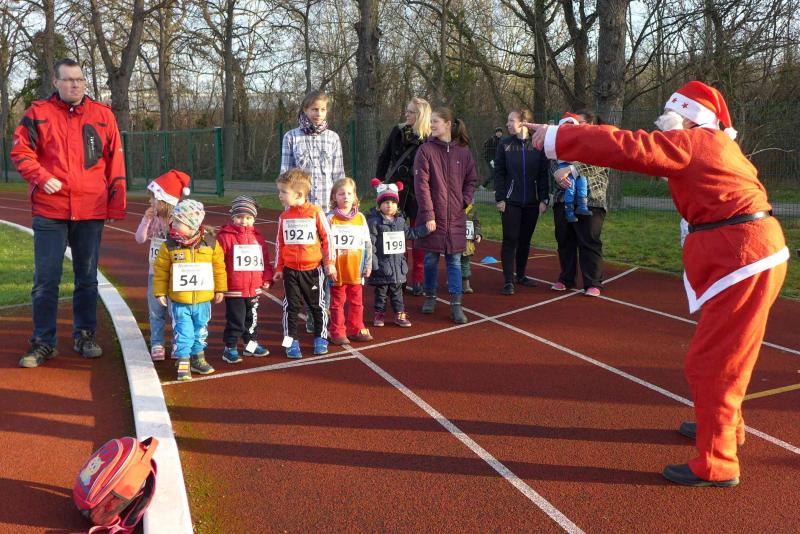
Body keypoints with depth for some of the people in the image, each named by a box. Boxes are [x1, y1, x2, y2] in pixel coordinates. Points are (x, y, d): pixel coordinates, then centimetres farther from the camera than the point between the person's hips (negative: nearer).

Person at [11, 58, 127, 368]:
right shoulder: (38, 113, 4)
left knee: (87, 278, 10)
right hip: (49, 211, -1)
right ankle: (43, 342, 11)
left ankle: (85, 336, 22)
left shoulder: (103, 115, 7)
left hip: (92, 211, 1)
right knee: (45, 279, 1)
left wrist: (116, 206, 3)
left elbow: (115, 163, 7)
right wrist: (42, 177, -14)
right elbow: (20, 152, 3)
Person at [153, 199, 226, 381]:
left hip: (203, 300, 2)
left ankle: (198, 358, 32)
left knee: (200, 330, 16)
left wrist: (220, 290, 7)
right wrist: (160, 293, -1)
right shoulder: (169, 246, -9)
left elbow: (219, 268, 4)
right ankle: (183, 363, 10)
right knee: (183, 332, 0)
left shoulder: (211, 243, -6)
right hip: (179, 301, -2)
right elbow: (161, 270, -1)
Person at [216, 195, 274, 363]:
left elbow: (265, 260, 11)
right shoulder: (225, 236, -10)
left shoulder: (258, 237, 7)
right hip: (234, 289, -5)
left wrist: (267, 279, 7)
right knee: (235, 321, 0)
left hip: (254, 288, 5)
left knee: (252, 318, 18)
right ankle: (230, 348, 13)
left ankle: (251, 344, 33)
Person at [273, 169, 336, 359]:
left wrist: (330, 263, -5)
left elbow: (327, 238, -4)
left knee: (317, 304, 9)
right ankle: (291, 340, 14)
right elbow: (280, 243, 9)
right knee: (291, 305, 5)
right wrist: (279, 268, 10)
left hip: (313, 269, -2)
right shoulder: (284, 217, 2)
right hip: (290, 270, 2)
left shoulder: (316, 212, -8)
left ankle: (320, 338, 24)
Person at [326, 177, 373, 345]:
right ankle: (338, 332, 13)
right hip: (337, 270, -3)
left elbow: (367, 243, 8)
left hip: (356, 270, 3)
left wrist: (368, 264, 4)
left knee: (357, 301, 12)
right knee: (337, 302, 5)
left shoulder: (360, 218, 5)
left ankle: (356, 329, 23)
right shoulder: (331, 219, -5)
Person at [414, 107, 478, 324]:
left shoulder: (463, 151, 3)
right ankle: (430, 296, 27)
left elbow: (471, 180, 13)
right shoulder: (426, 150, -4)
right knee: (431, 258, 9)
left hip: (455, 217, 2)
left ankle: (456, 304, 7)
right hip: (433, 216, -1)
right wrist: (428, 215, -14)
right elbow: (421, 184, -9)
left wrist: (465, 201, -2)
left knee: (454, 260, 4)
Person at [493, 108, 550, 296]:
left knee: (525, 240, 10)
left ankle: (520, 275, 24)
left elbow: (543, 174, 1)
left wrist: (544, 199, -4)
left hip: (531, 202, 1)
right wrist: (499, 198, -8)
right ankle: (508, 281, 0)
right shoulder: (505, 144, 0)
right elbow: (499, 173, -1)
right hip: (510, 202, -1)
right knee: (510, 240, -2)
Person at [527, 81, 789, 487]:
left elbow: (626, 146, -17)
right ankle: (725, 425, 43)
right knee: (721, 352, 24)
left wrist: (556, 137, -13)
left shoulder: (694, 142, -12)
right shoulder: (714, 145, 16)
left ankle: (716, 464, 4)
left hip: (742, 258, -10)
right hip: (750, 251, 10)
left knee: (710, 361, -4)